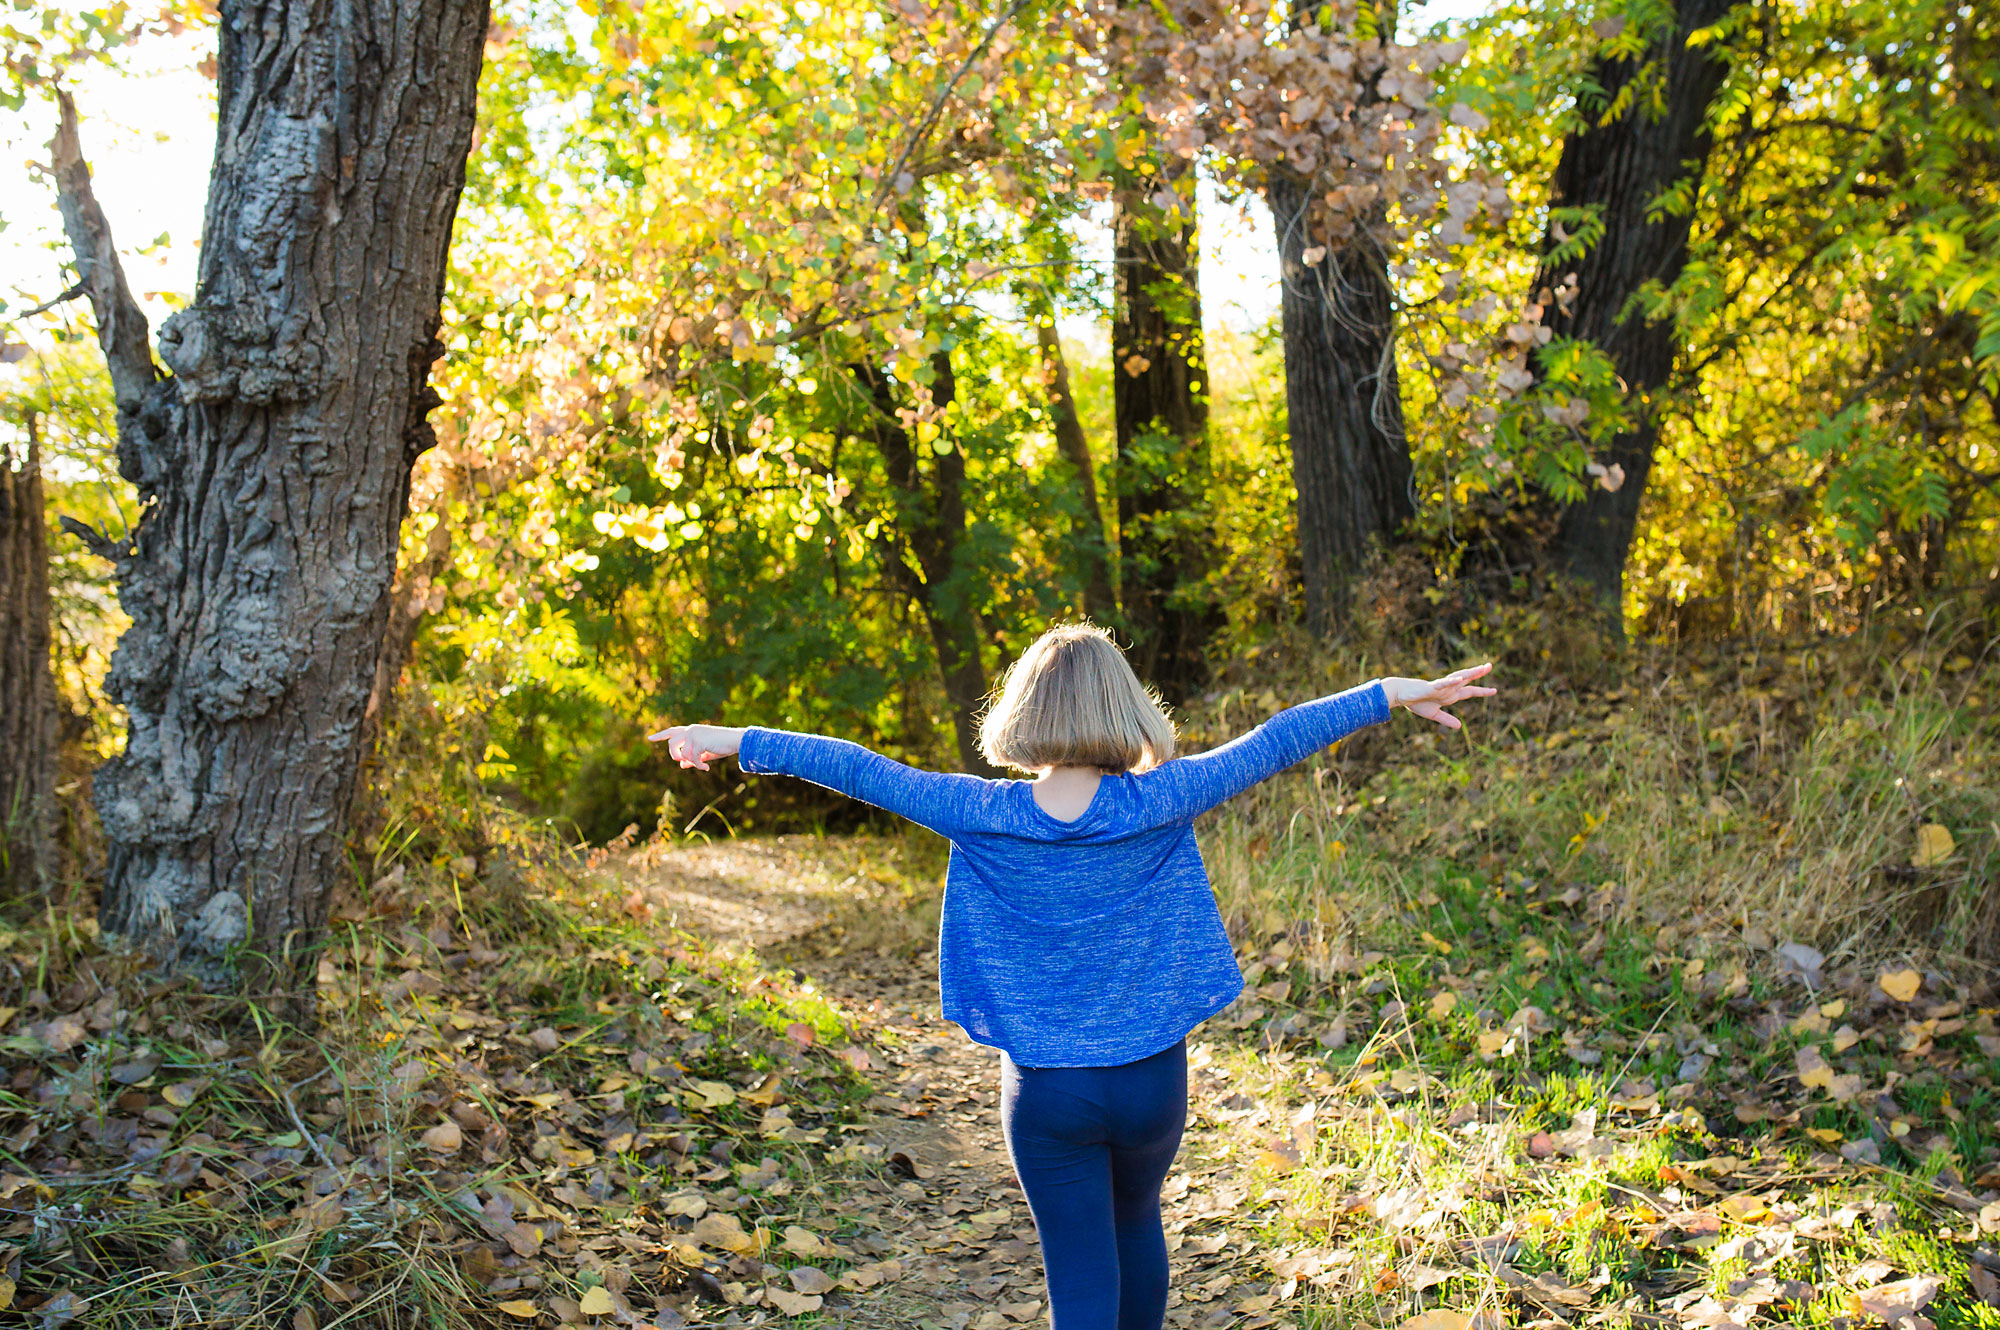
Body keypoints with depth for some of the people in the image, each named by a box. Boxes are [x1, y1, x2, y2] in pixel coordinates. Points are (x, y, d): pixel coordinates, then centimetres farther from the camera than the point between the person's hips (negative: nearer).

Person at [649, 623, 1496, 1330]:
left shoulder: (985, 817, -13)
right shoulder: (1158, 806, -15)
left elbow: (863, 771, -5)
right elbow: (1271, 744, -10)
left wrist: (742, 743, 5)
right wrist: (1389, 695, -3)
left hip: (1046, 1090, -1)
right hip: (1151, 1077, 1)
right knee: (1137, 1225, 28)